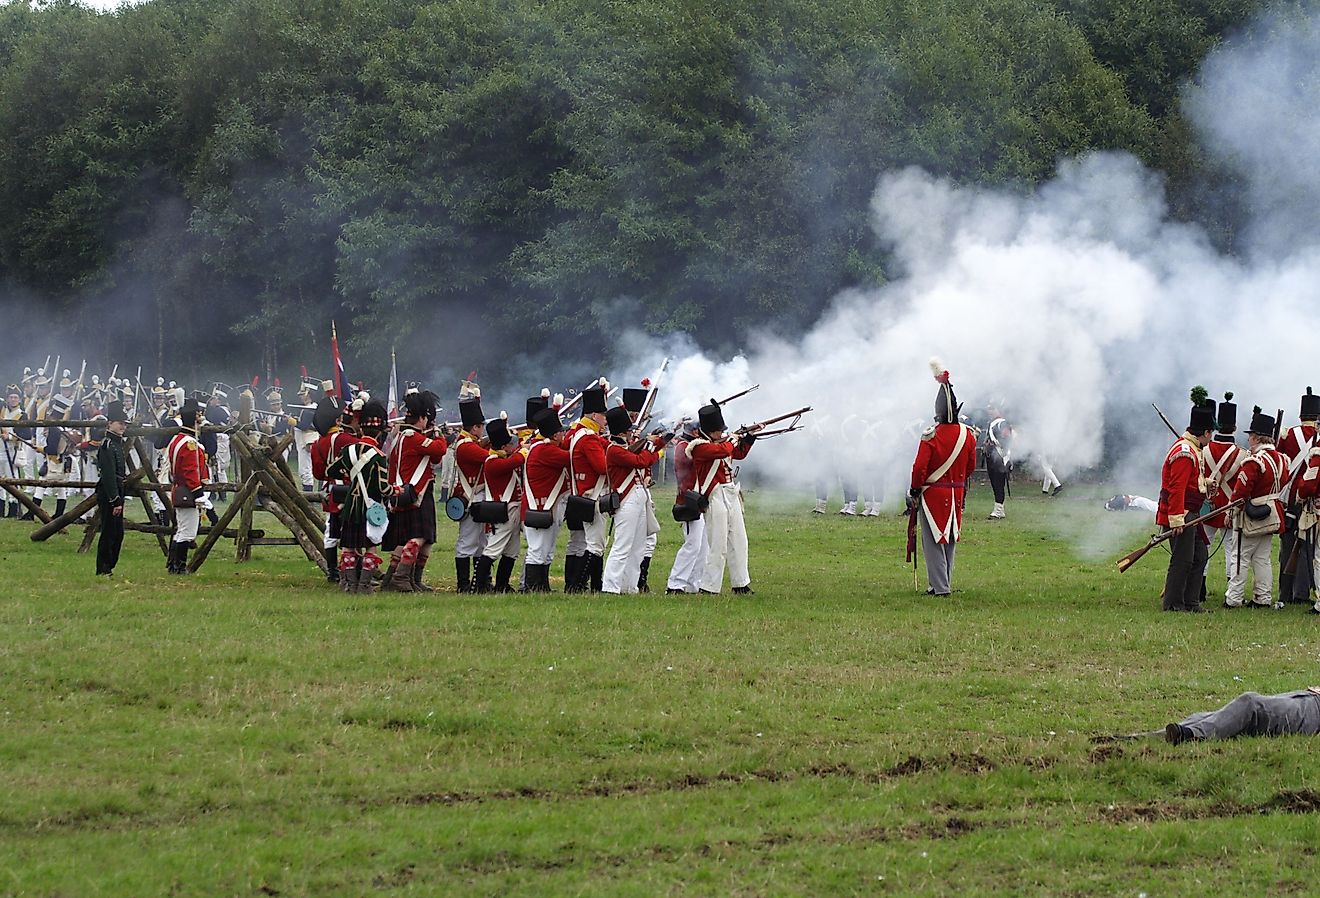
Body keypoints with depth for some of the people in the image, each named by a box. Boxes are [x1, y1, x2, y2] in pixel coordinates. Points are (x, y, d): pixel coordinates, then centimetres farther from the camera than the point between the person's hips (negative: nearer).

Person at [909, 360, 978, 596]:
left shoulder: (930, 436, -15)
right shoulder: (968, 435, 0)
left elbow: (920, 468, -14)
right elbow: (971, 466, 10)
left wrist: (914, 492, -2)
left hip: (933, 493, -5)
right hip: (956, 494, 5)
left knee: (933, 541, -2)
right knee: (950, 540, 15)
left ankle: (939, 586, -7)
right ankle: (945, 583, 21)